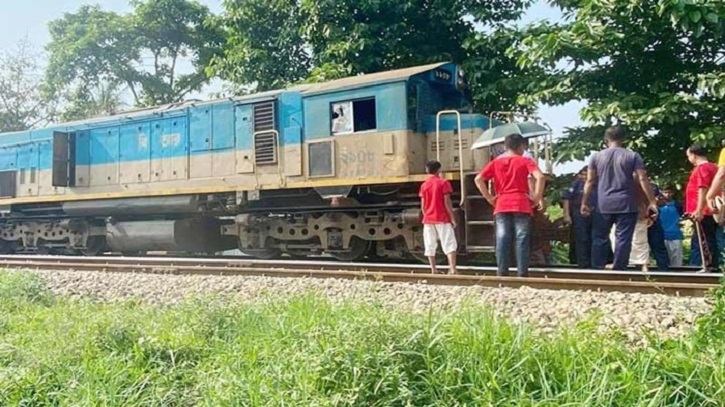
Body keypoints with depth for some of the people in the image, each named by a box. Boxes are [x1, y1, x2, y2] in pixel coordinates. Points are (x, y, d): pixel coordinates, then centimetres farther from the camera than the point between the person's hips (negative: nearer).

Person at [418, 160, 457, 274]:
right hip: (442, 219, -4)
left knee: (430, 246, 8)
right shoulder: (443, 183, -5)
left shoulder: (424, 185, 6)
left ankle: (433, 270, 7)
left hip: (428, 219, 4)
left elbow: (423, 205, 6)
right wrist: (452, 218, -5)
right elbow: (447, 202, -10)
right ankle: (453, 269, -18)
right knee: (449, 244, -5)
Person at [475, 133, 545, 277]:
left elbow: (478, 179, 2)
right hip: (522, 206, -2)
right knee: (522, 240, 0)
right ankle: (522, 273, -2)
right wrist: (537, 197, -5)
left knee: (502, 241, 2)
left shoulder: (496, 162, 11)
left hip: (501, 206, 2)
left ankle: (502, 273, -1)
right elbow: (540, 177, -13)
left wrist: (489, 198, 5)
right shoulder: (525, 161, 3)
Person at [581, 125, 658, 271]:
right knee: (623, 239, 0)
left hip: (603, 205, 2)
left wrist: (584, 202, 10)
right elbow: (643, 180, -3)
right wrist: (652, 202, -1)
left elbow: (590, 181, 5)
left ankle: (597, 269, 9)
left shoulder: (596, 156, 7)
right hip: (626, 205, -1)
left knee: (599, 238, 9)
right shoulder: (633, 156, 3)